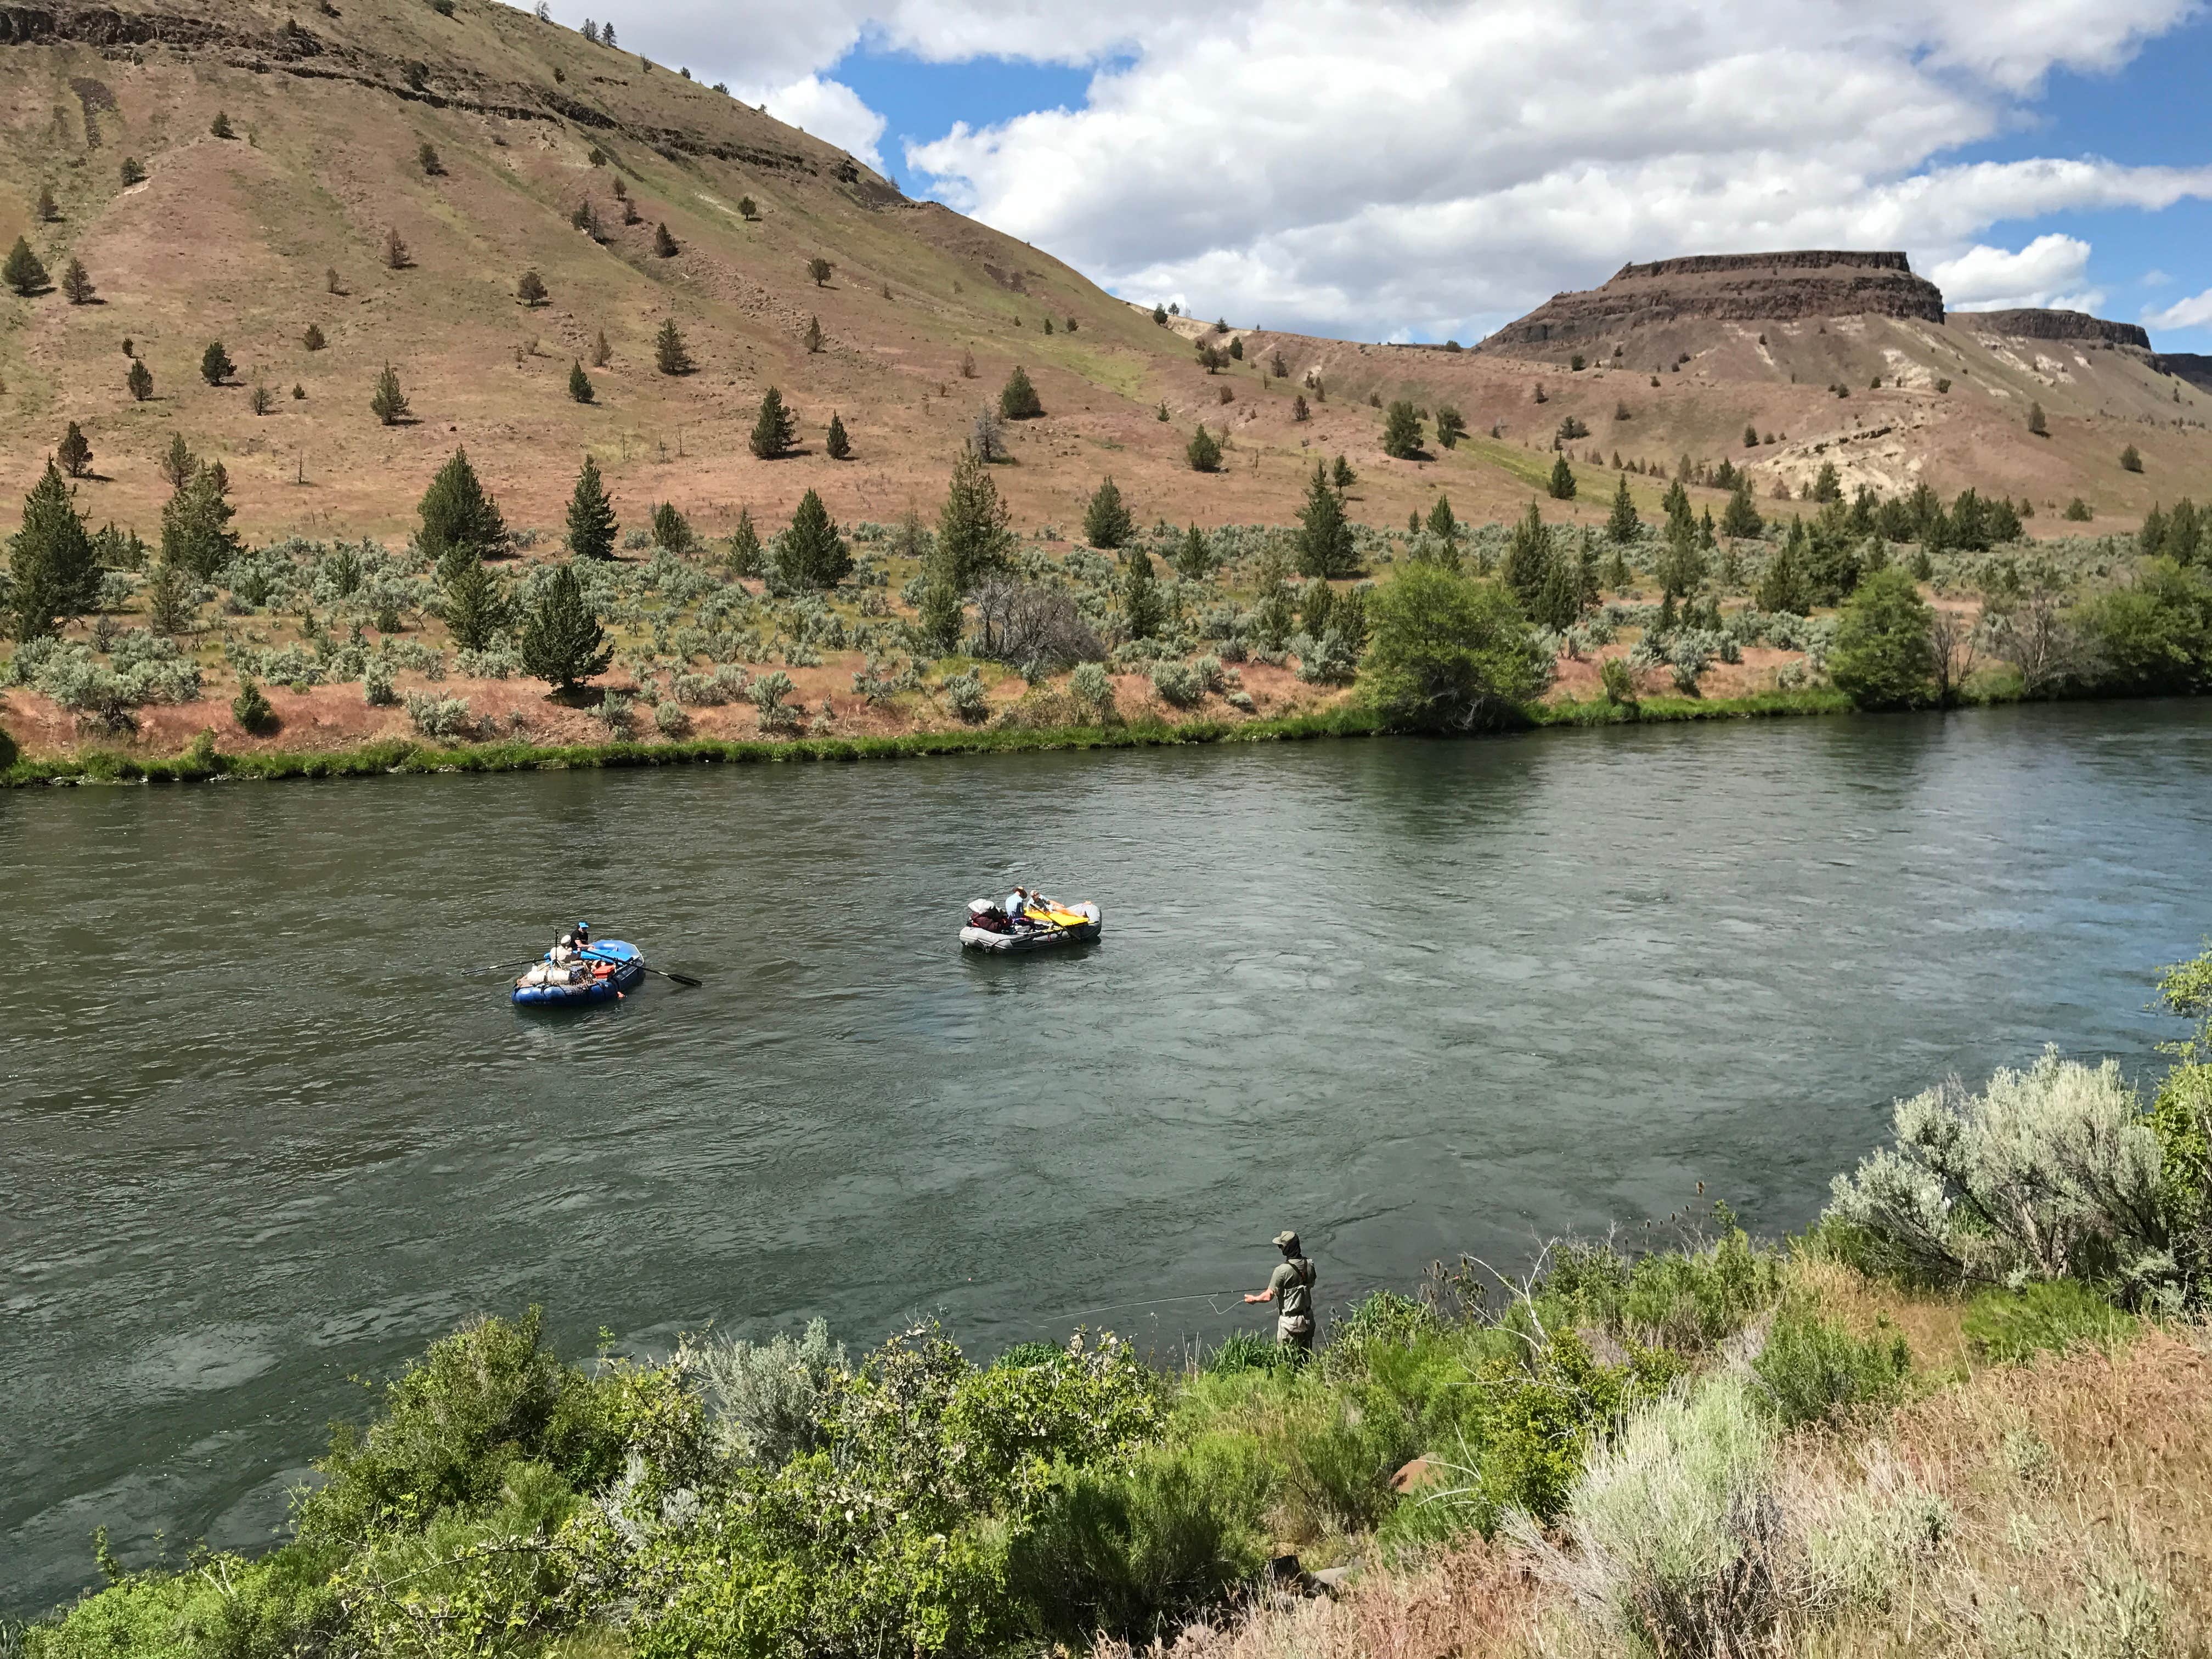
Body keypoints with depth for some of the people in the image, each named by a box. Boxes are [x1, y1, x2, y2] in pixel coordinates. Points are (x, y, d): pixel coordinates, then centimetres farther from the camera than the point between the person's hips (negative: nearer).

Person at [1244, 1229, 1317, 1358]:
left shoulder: (1282, 1271, -25)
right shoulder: (1309, 1265, -6)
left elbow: (1269, 1296, -19)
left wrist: (1253, 1299, 1)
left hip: (1290, 1322, -6)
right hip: (1308, 1318, 6)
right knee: (1307, 1356, 20)